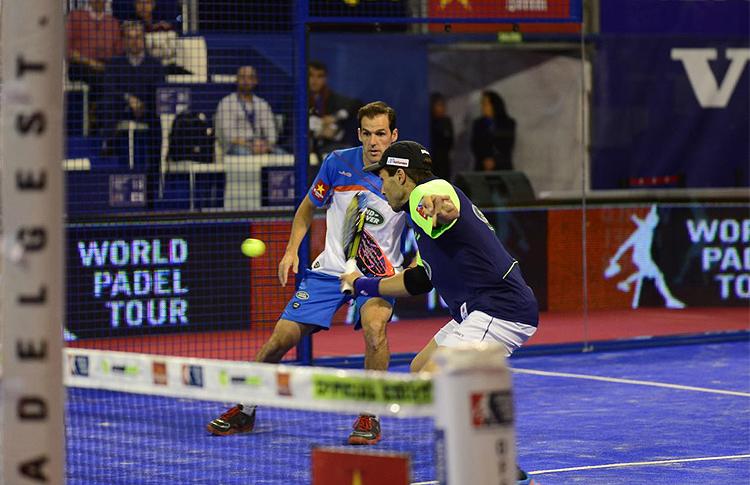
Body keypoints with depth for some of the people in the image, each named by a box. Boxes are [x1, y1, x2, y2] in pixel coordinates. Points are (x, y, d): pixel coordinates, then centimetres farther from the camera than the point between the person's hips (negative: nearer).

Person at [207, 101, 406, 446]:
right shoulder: (338, 163, -6)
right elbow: (308, 209, 10)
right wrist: (292, 250, 1)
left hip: (379, 274, -2)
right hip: (331, 269, 3)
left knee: (374, 325, -33)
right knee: (281, 337, -3)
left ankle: (369, 418, -17)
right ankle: (244, 411, 19)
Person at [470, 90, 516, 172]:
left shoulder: (509, 124, 5)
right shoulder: (478, 124, 9)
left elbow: (508, 147, 2)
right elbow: (475, 146, 5)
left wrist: (494, 161, -9)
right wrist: (484, 160, -10)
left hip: (503, 168, -1)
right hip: (482, 168, 1)